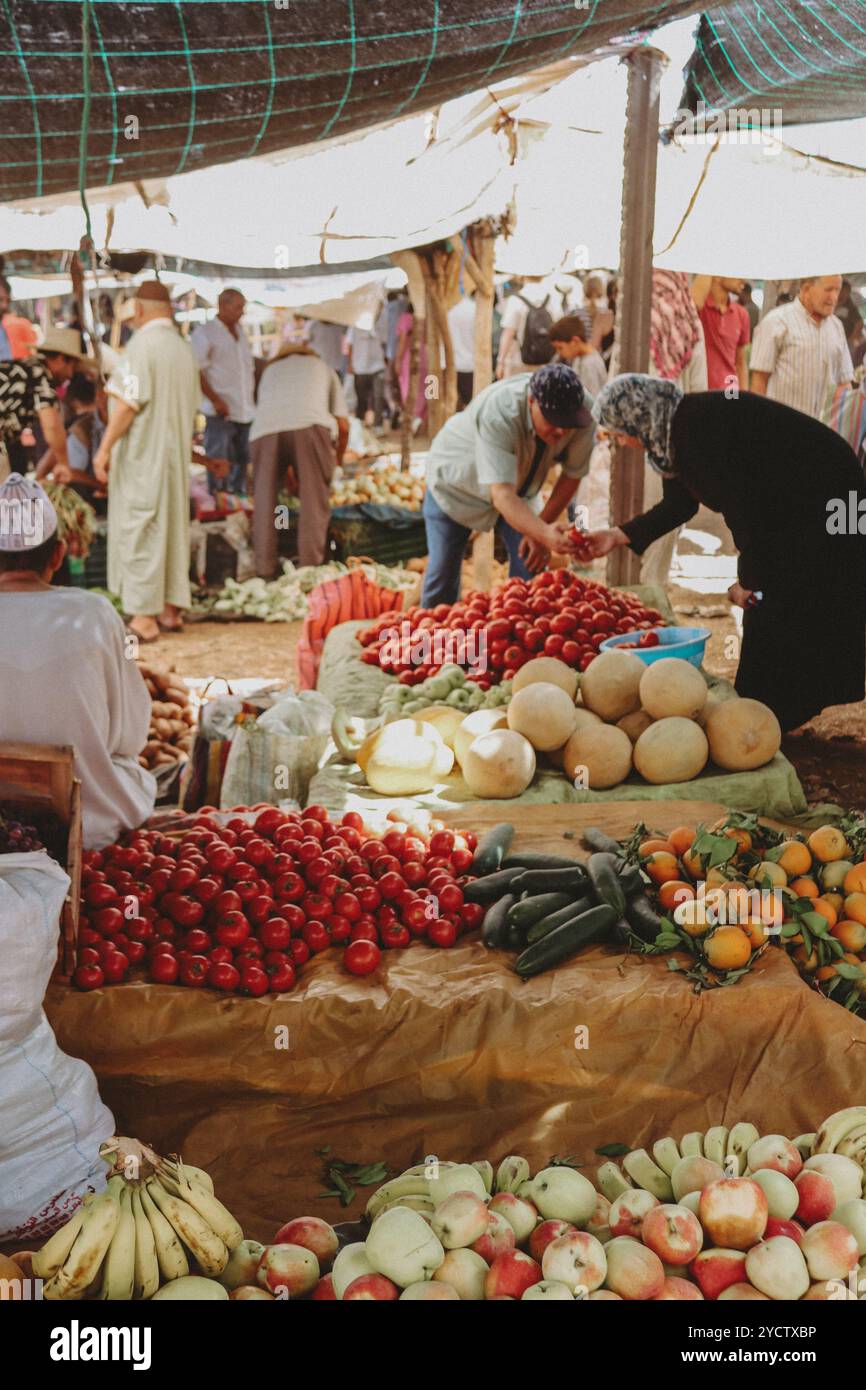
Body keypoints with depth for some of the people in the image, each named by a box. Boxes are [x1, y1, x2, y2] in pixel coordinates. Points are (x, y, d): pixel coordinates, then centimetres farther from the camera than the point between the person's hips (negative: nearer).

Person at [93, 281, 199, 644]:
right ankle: (171, 610, 19)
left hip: (141, 454, -8)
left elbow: (128, 403, -18)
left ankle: (143, 617, -5)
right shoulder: (184, 348, 11)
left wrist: (105, 448, -14)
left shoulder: (142, 344, -13)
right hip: (175, 454, 8)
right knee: (172, 528, 13)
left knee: (138, 532, -4)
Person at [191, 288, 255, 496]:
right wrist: (215, 400, -17)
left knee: (242, 460, 9)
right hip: (221, 412, -7)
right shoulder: (205, 333, -6)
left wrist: (254, 398, 17)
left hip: (245, 411, 7)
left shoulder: (240, 332, 17)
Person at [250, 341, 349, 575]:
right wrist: (338, 460, 44)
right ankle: (311, 566, 0)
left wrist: (290, 474, 42)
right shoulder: (323, 367, 34)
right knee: (314, 501, 5)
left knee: (265, 503, 10)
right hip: (309, 424, -2)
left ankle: (265, 569, 8)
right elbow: (343, 425, 27)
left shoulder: (270, 369, 38)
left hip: (264, 428, 2)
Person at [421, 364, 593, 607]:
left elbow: (572, 475, -12)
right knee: (443, 572, -2)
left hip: (520, 489, 4)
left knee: (531, 566, -8)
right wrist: (544, 533, -65)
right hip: (456, 482, -4)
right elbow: (502, 495, -51)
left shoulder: (583, 411, -29)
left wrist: (541, 528, -16)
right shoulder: (499, 413, -43)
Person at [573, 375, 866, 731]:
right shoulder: (672, 431, 4)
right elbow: (679, 505, 17)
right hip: (788, 513, 10)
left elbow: (741, 505, -25)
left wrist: (750, 580, -15)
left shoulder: (698, 427, -26)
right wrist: (617, 536, 13)